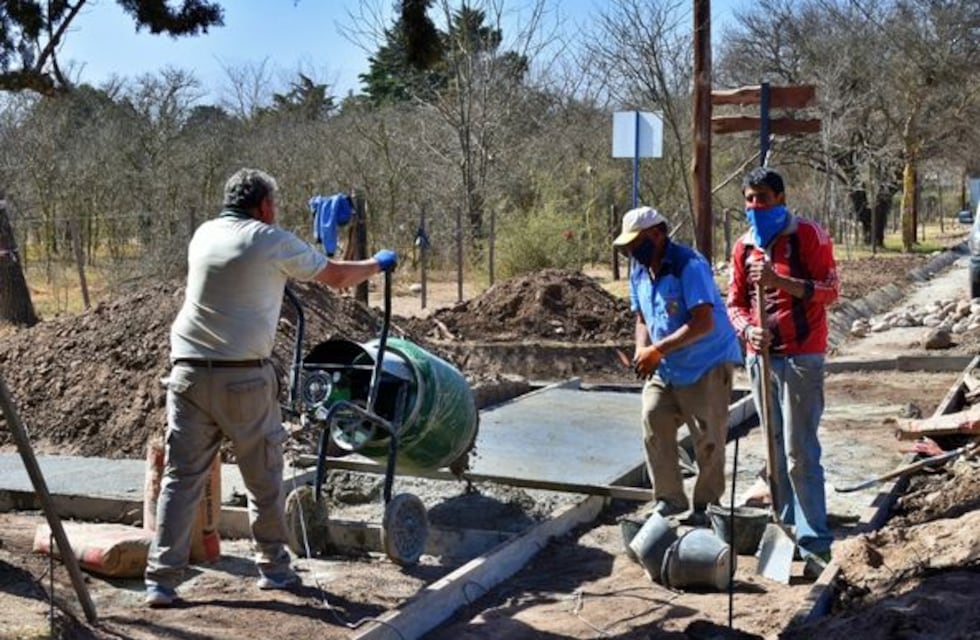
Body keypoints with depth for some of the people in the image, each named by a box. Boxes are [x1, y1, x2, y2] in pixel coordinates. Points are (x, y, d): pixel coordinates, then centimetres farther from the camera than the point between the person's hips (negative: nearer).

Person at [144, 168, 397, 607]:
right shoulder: (272, 242, -3)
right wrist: (378, 263, 25)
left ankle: (161, 579, 4)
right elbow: (337, 277, 7)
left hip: (189, 373, 4)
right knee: (264, 478, 11)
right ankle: (273, 567, 22)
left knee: (181, 477, 6)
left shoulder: (203, 235, 11)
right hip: (244, 379, -4)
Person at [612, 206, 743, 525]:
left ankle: (706, 505, 16)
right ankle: (669, 498, 3)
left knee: (708, 437, -1)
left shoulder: (689, 265, -21)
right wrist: (642, 349, -7)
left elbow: (703, 323, -27)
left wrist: (658, 350, -29)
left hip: (708, 362, -6)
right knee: (653, 419, -9)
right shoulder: (639, 270, 4)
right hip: (666, 367, 7)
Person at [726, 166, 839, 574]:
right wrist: (748, 329, -9)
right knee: (774, 449, 12)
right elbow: (735, 302, 13)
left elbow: (830, 290, -11)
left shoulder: (808, 235, -6)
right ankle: (786, 527, 23)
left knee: (800, 451, -7)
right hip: (760, 356, 6)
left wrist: (780, 281, -23)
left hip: (800, 356, -6)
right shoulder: (743, 246, 10)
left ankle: (814, 542, -1)